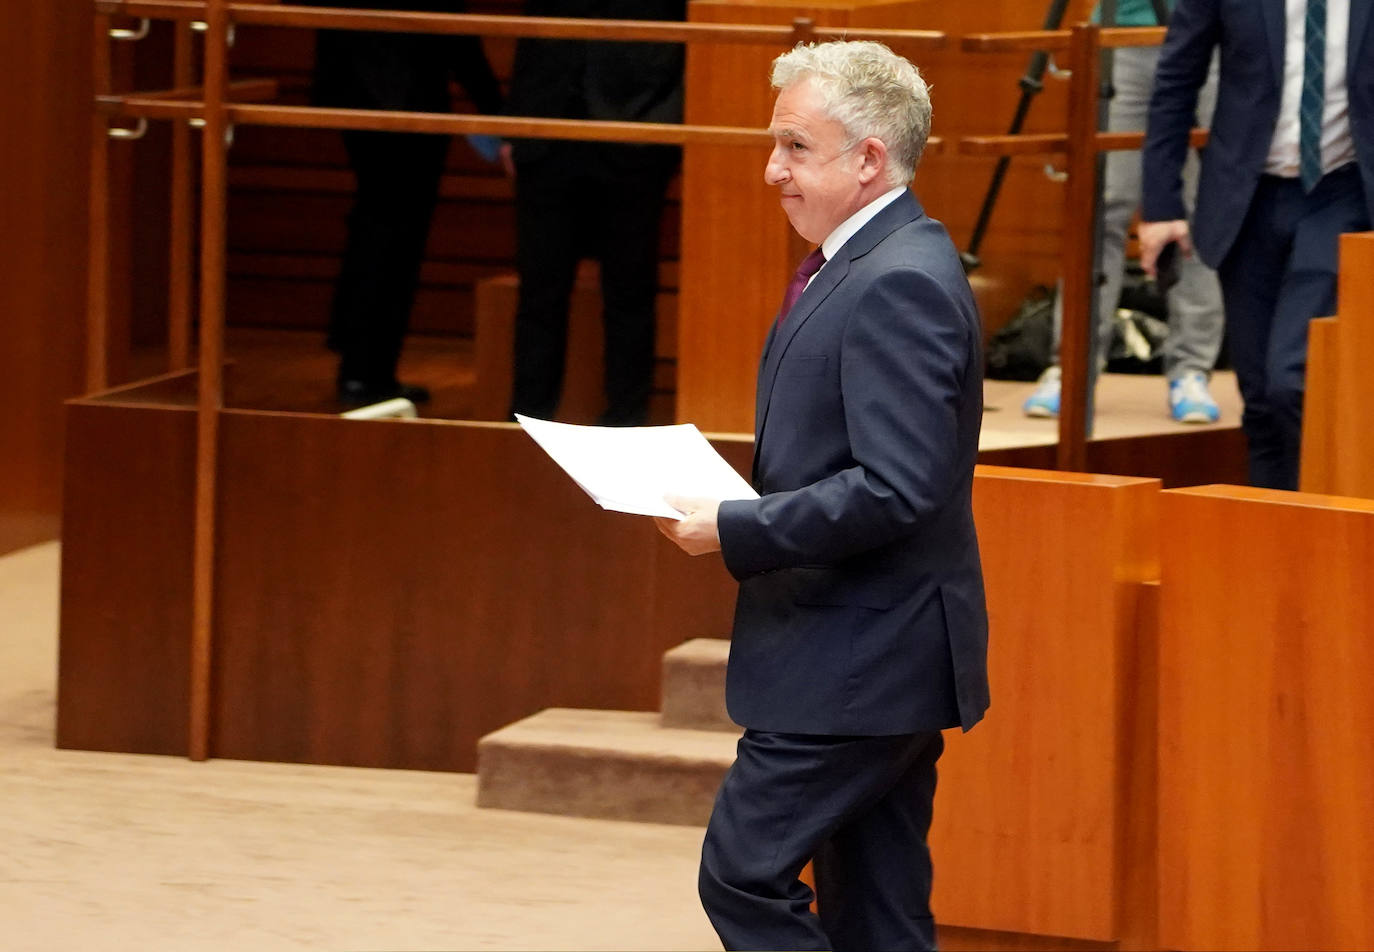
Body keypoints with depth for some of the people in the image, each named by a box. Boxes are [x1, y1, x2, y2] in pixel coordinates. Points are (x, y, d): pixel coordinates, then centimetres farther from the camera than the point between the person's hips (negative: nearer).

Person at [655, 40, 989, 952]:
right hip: (869, 660, 10)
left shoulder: (901, 284, -19)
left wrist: (737, 531, -19)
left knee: (744, 874, -9)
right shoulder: (864, 265, 14)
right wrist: (736, 505, 7)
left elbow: (896, 487, -26)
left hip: (859, 663, -10)